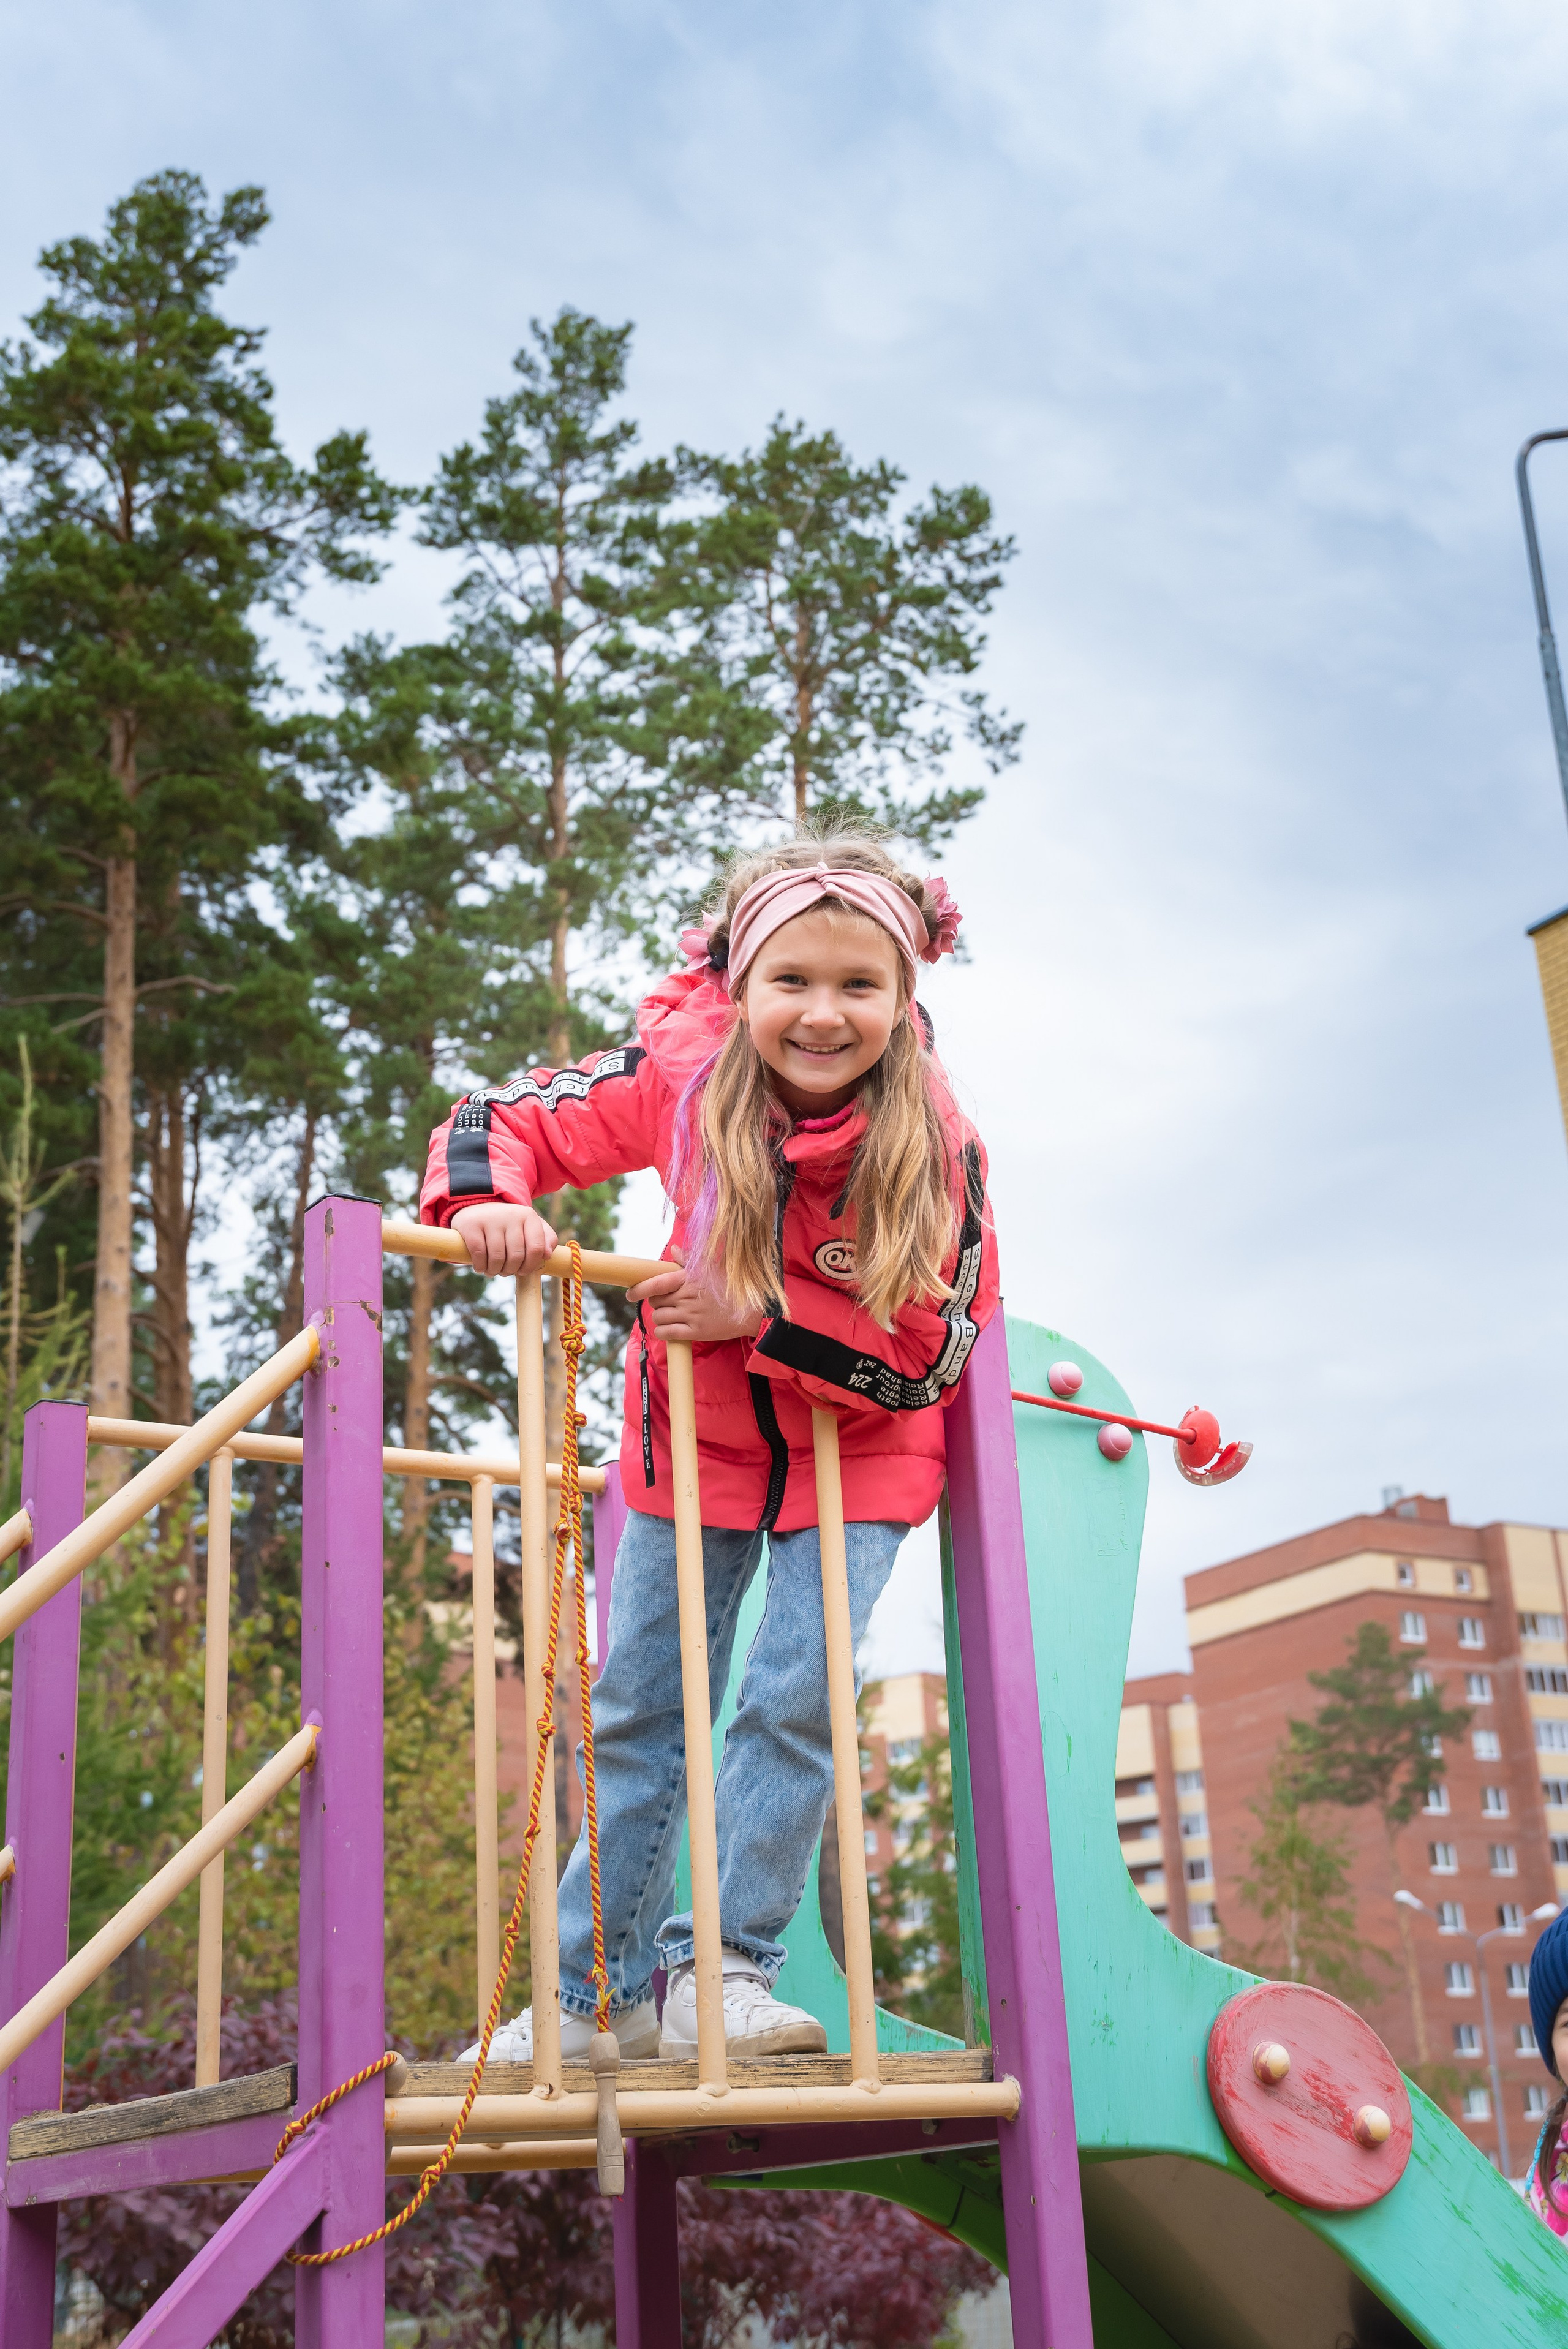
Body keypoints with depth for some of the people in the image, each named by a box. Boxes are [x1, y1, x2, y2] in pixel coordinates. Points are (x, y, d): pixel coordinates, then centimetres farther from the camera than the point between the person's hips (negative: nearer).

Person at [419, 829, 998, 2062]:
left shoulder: (934, 1142, -25)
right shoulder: (683, 1076, -22)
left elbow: (937, 1350, -24)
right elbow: (503, 1116, -12)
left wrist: (758, 1314, -32)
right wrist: (485, 1200, -35)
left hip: (855, 1450, -2)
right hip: (694, 1437, 2)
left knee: (797, 1699, -11)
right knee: (639, 1716, 8)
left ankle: (721, 1969, 7)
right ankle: (602, 1991, 21)